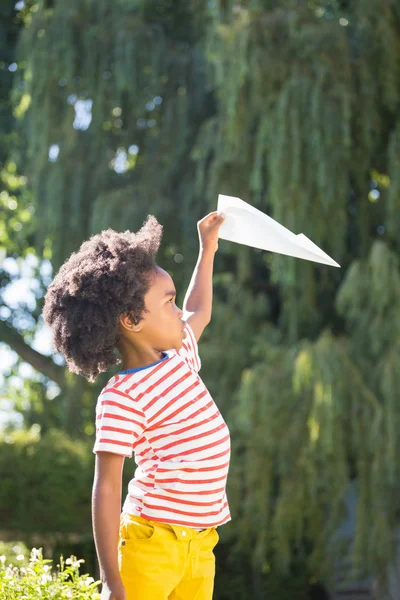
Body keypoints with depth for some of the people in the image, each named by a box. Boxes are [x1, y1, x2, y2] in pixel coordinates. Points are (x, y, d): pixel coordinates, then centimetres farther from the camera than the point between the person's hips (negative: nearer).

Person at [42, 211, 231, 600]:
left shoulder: (179, 357, 12)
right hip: (152, 543, -8)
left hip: (201, 544, 8)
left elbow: (198, 314, 36)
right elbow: (107, 488, -15)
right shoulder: (121, 399, -13)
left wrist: (207, 248, 38)